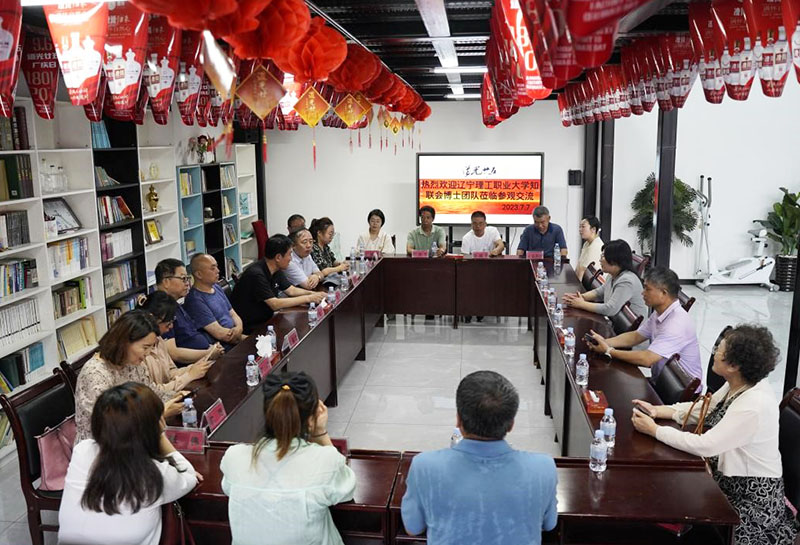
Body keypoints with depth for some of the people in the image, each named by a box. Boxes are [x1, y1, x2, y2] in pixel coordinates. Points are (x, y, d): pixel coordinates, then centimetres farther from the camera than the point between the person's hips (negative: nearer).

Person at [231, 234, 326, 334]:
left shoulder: (276, 271, 3)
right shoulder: (256, 274, -25)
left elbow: (291, 290, 14)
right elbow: (275, 304, -27)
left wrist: (314, 294, -3)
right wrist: (308, 298, -22)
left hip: (265, 320, 9)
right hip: (249, 328, -9)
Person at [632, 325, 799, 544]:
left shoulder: (754, 406, -30)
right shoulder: (737, 385, -4)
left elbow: (704, 446, -30)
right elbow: (703, 409, 10)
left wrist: (654, 430, -22)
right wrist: (659, 410, -3)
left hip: (752, 496, -8)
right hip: (728, 477, 8)